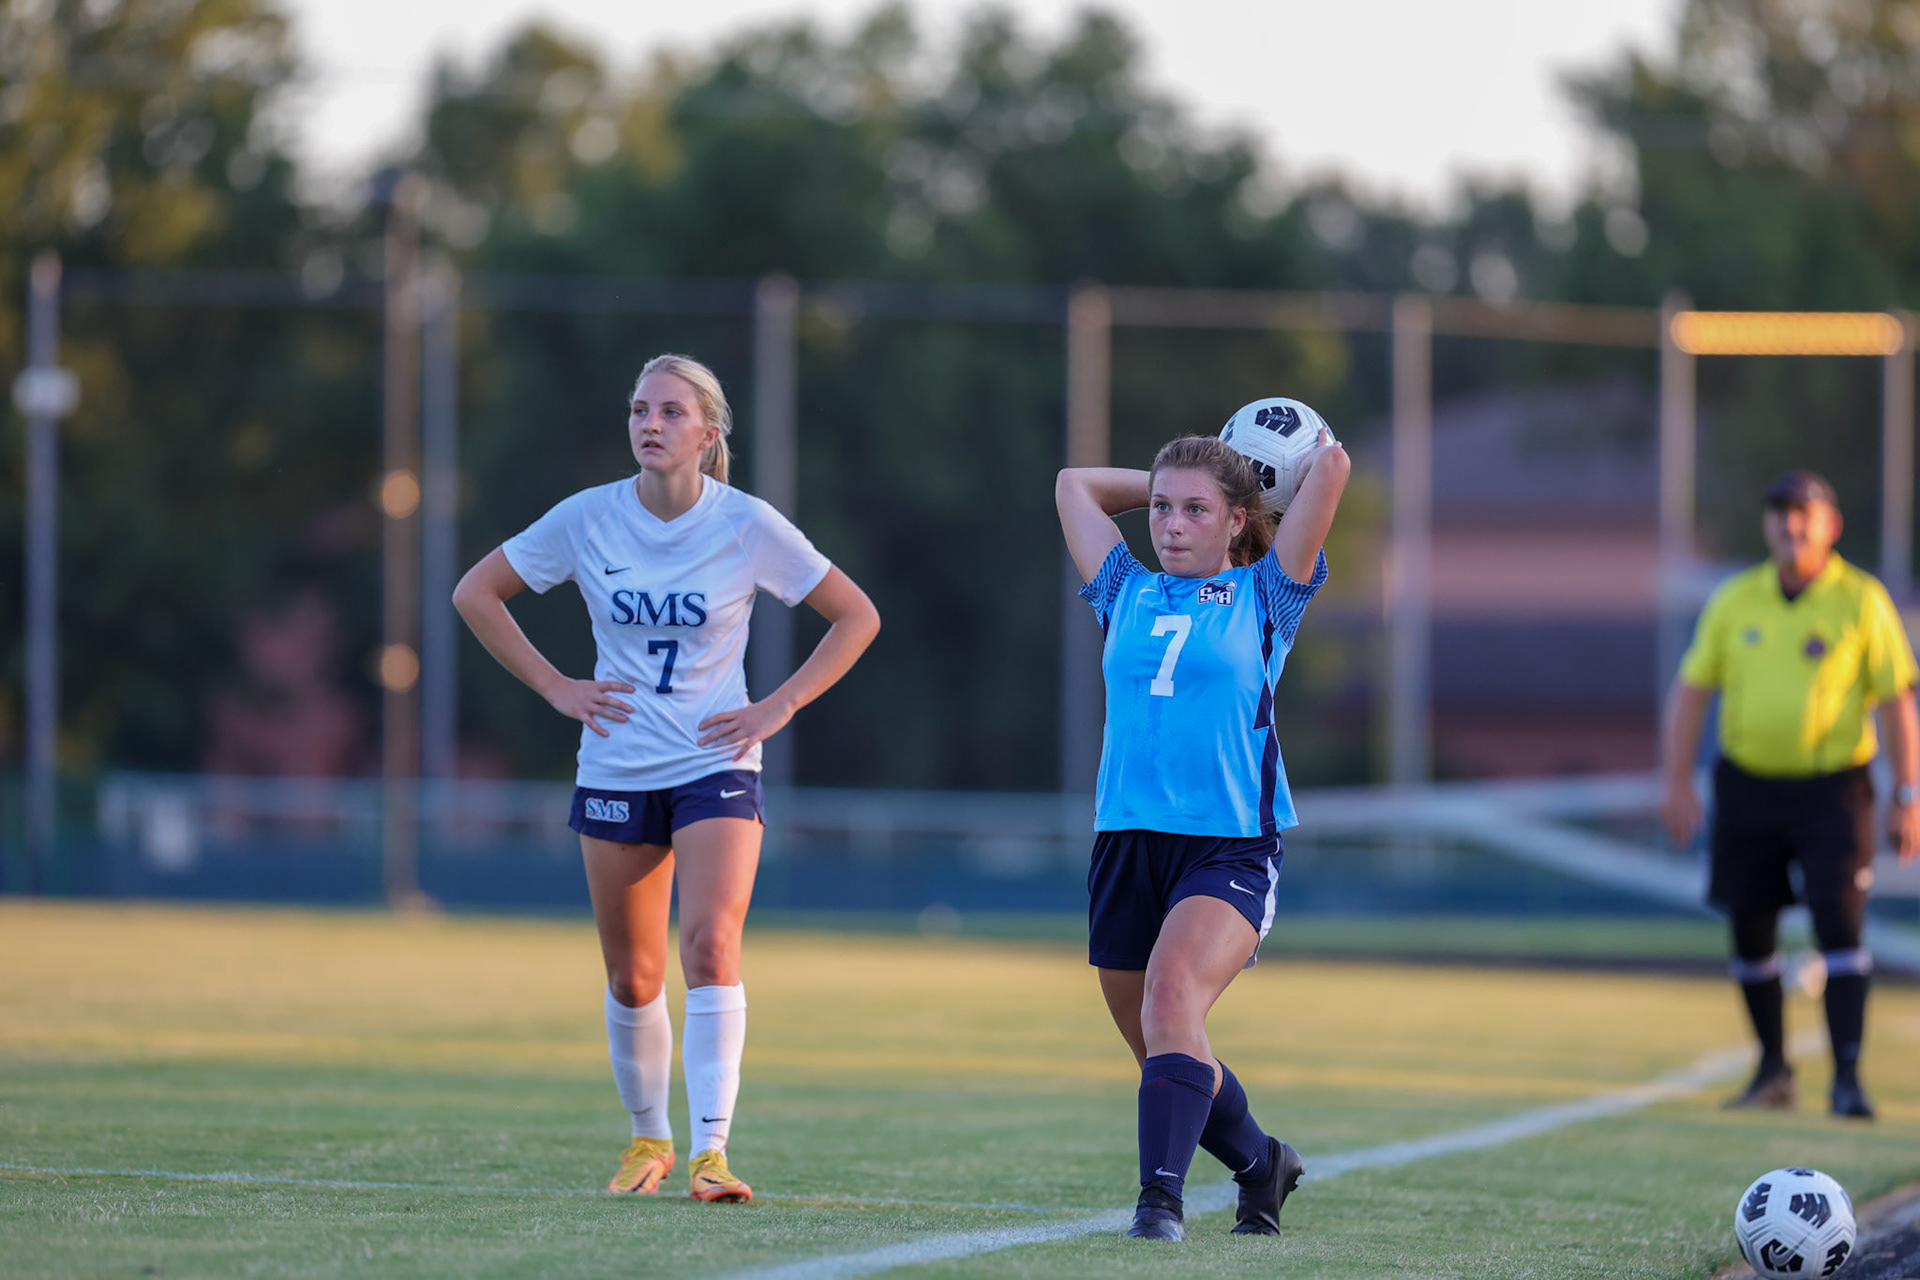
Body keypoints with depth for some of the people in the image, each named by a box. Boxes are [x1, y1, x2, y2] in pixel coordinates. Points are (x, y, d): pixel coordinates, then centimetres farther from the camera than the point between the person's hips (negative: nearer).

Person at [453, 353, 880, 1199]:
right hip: (616, 771, 2)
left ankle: (710, 1152, -22)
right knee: (632, 978, 7)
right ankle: (648, 1137, 30)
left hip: (716, 767, -2)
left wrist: (777, 708, -6)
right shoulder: (587, 519, -5)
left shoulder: (749, 526, -8)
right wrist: (554, 688, -1)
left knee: (711, 946, -21)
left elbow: (855, 618, 1)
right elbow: (475, 594, 6)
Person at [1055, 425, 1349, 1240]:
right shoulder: (1128, 596, 16)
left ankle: (1162, 1194, -34)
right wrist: (1169, 483, 29)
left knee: (1173, 995, -28)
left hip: (1229, 846, -5)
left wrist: (1318, 459, 24)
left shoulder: (1263, 596, 6)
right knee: (1158, 1050, 11)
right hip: (1126, 840, 5)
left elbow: (1331, 464, 3)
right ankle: (1260, 1166, 35)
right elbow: (1075, 486, 28)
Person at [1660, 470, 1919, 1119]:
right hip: (1747, 782, 3)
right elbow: (1691, 689, 8)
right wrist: (1678, 783, 0)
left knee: (1839, 921, -14)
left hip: (1831, 787, -3)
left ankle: (1848, 1078, -13)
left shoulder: (1862, 602, -3)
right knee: (1750, 930, 6)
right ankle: (1773, 1070, 22)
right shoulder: (1736, 601, 5)